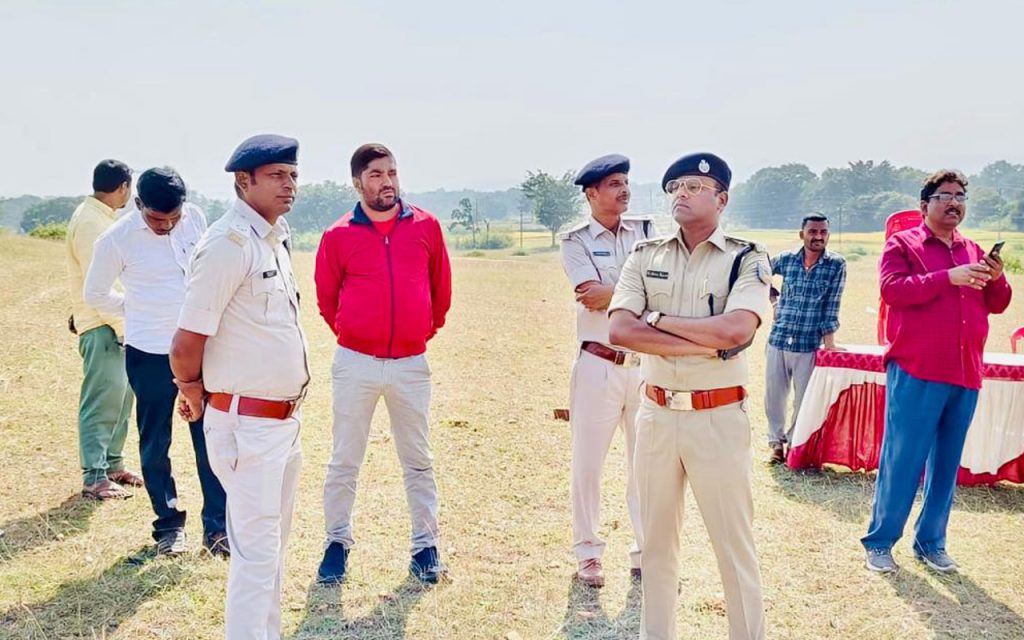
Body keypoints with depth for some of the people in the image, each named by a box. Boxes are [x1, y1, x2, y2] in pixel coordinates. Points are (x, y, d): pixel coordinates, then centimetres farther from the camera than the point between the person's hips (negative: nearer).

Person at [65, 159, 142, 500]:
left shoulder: (102, 218, 15)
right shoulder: (89, 222, -16)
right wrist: (122, 326, -18)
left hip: (117, 322, 10)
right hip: (102, 326, -10)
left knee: (120, 397, 13)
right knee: (101, 402, -6)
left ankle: (113, 464, 22)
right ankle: (95, 478, -1)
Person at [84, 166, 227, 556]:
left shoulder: (196, 218, -4)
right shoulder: (117, 239, -13)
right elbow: (95, 295, 1)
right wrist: (139, 312, 9)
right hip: (150, 355, -2)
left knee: (211, 438, 3)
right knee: (155, 443, 8)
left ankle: (216, 525, 12)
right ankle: (169, 523, 24)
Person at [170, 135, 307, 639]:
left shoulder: (275, 236, 10)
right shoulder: (227, 243, -18)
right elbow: (186, 341, -19)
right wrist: (193, 390, -1)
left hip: (287, 419, 9)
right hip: (248, 424, -9)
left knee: (274, 544, 20)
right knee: (256, 552, -1)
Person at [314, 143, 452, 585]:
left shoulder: (426, 226, 1)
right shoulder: (338, 236, -2)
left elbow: (441, 288, 12)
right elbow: (326, 298, 10)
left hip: (411, 364, 1)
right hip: (356, 363, -1)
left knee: (418, 461, 10)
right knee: (345, 461, 8)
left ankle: (425, 546, 21)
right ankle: (338, 542, 23)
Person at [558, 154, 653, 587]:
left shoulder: (646, 231, 9)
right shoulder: (575, 241, -1)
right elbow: (595, 298, -16)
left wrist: (612, 295, -15)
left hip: (647, 366, 3)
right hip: (599, 367, -3)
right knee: (588, 464, 5)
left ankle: (646, 553, 23)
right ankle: (588, 553, 20)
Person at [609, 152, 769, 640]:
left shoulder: (746, 259, -4)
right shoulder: (646, 256, 6)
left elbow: (736, 330, -22)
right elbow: (620, 330, -9)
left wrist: (657, 318, -12)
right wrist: (705, 344, -16)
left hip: (719, 418, -4)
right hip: (655, 414, 4)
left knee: (734, 545, 6)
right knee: (656, 541, 16)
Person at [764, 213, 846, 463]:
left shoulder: (836, 265, -3)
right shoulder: (785, 259, 2)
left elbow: (831, 307, -5)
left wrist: (829, 342, -8)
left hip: (809, 345, -2)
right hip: (778, 340, 2)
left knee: (803, 400, 4)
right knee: (773, 396, 8)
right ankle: (777, 441, 25)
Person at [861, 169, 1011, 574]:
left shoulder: (974, 252, 18)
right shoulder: (902, 244, 2)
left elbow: (997, 305, 17)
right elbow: (890, 288, -15)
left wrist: (997, 280, -5)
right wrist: (948, 277, -21)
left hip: (965, 376, 6)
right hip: (916, 373, -6)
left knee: (946, 463, 10)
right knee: (902, 460, -4)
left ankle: (931, 542, 21)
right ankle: (879, 542, 6)